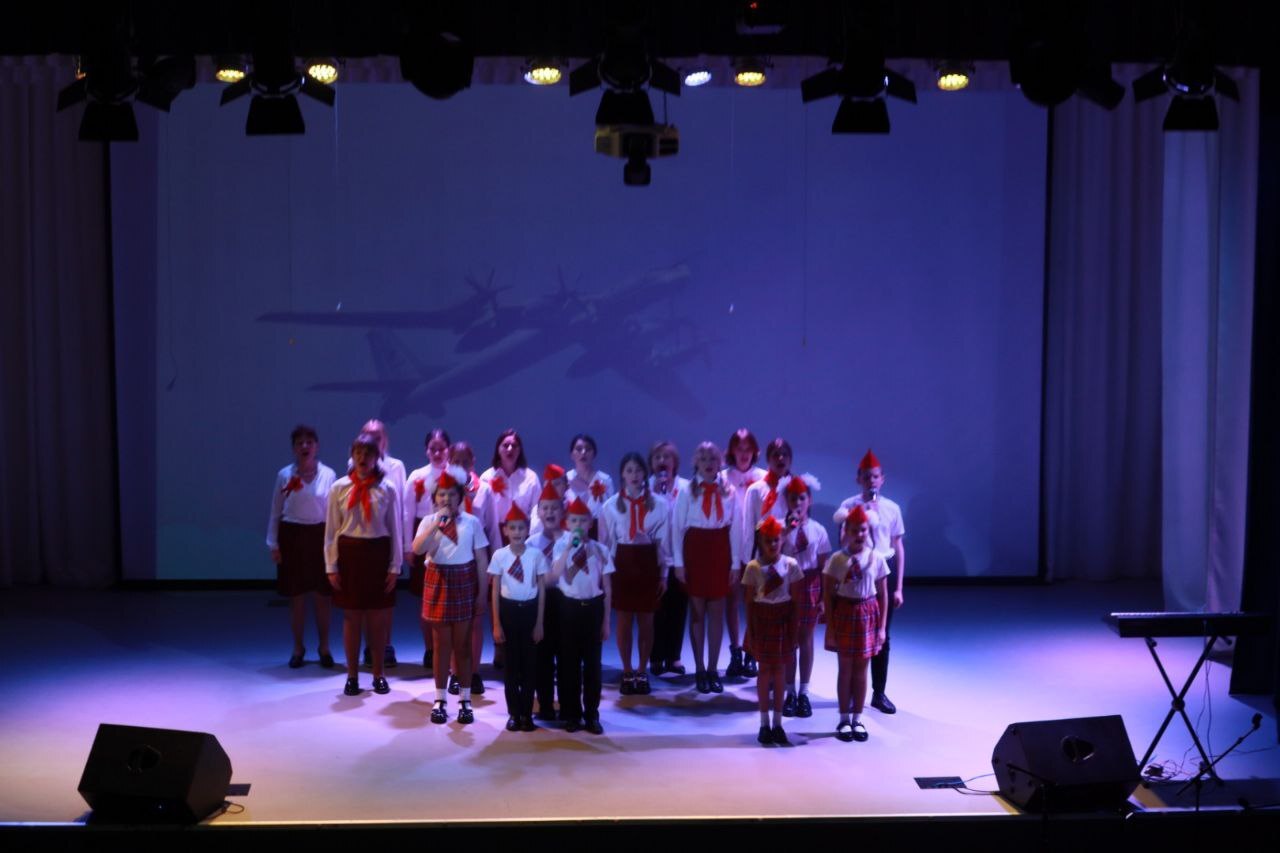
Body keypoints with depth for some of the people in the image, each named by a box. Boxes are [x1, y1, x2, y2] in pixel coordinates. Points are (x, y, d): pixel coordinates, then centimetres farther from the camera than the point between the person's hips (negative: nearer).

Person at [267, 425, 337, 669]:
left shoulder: (328, 475, -1)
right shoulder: (284, 475, 1)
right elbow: (275, 512, 5)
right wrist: (273, 544, 2)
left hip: (320, 536, 0)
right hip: (292, 536, 1)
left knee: (323, 595, 3)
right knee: (296, 596, 8)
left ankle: (324, 647, 19)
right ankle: (298, 647, 21)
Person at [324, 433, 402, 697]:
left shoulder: (387, 489, -2)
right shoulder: (340, 488, -1)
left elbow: (395, 530, 2)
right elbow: (331, 530, 2)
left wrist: (395, 566, -1)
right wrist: (331, 566, -2)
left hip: (378, 554, 0)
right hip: (349, 553, 0)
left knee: (378, 619, 6)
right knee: (351, 618, 6)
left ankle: (378, 675, 20)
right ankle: (352, 676, 16)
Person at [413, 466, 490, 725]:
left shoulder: (472, 522, -3)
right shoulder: (428, 522, -2)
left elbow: (482, 560, 0)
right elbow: (417, 549, -20)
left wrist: (482, 593, -2)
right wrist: (437, 524, -26)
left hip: (464, 582, 0)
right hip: (438, 583, 0)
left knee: (462, 644, 7)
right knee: (441, 645, 7)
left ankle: (465, 701, 16)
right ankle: (440, 700, 15)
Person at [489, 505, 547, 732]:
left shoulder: (536, 555, -5)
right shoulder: (499, 555, -4)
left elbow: (542, 590, 0)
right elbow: (495, 591, 0)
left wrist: (539, 622, -1)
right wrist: (496, 624, -3)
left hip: (530, 609, 0)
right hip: (508, 609, 0)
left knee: (530, 662, 5)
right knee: (511, 663, 6)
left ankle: (527, 713, 15)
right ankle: (514, 713, 15)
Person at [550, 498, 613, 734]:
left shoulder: (600, 550, 1)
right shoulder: (561, 546, -3)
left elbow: (607, 588, 6)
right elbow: (554, 576, -21)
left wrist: (606, 620, 4)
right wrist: (569, 547, -24)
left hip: (593, 607, 1)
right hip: (569, 607, -1)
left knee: (592, 662, 5)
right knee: (569, 662, 5)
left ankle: (592, 714, 14)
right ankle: (571, 714, 15)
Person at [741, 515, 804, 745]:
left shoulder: (790, 565, -3)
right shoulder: (753, 567, -5)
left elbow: (795, 600, 0)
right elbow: (749, 601, -3)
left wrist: (794, 627, -2)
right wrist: (750, 629, -5)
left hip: (783, 618, 1)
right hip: (762, 617, -1)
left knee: (780, 669, 7)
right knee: (765, 669, 7)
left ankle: (777, 723, 16)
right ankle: (765, 724, 16)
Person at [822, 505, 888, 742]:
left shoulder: (876, 559, -3)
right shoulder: (837, 559, -6)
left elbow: (883, 595, 1)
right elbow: (828, 595, -4)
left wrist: (882, 626, -1)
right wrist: (830, 627, -7)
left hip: (867, 613, 1)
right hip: (844, 613, -1)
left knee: (861, 669, 8)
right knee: (845, 668, 7)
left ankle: (857, 718, 18)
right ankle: (844, 719, 16)